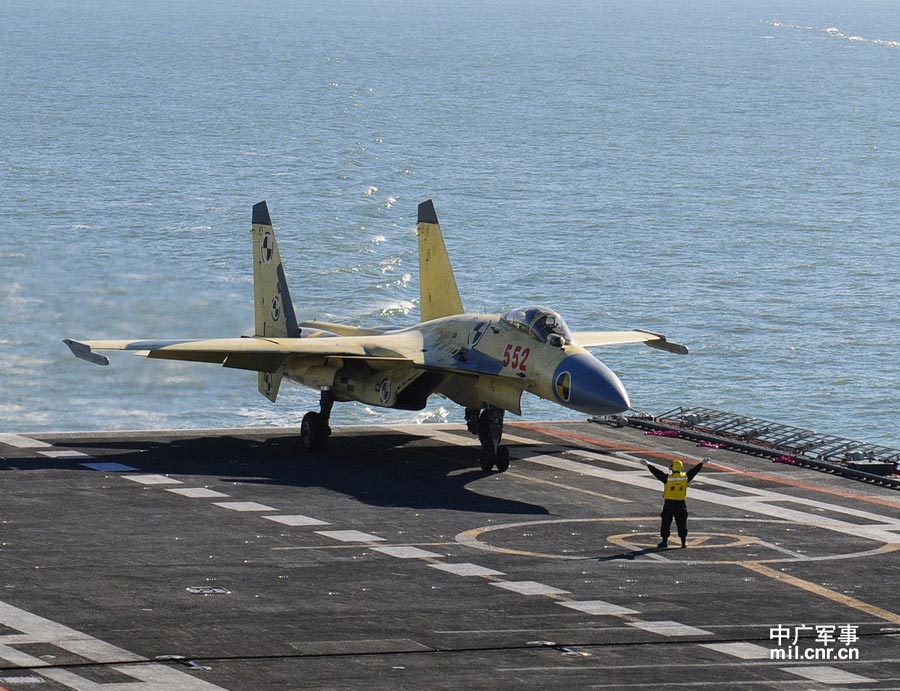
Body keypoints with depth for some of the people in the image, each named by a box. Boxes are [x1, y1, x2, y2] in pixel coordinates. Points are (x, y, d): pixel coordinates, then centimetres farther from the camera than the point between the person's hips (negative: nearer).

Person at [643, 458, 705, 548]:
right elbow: (694, 470, 12)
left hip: (669, 503, -3)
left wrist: (648, 465, 1)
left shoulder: (668, 477, -10)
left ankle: (664, 541, 0)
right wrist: (702, 463, 27)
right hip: (681, 504, 3)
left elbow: (657, 472, -7)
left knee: (666, 522, 3)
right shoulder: (685, 477, -1)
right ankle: (684, 541, 14)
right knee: (681, 523, 11)